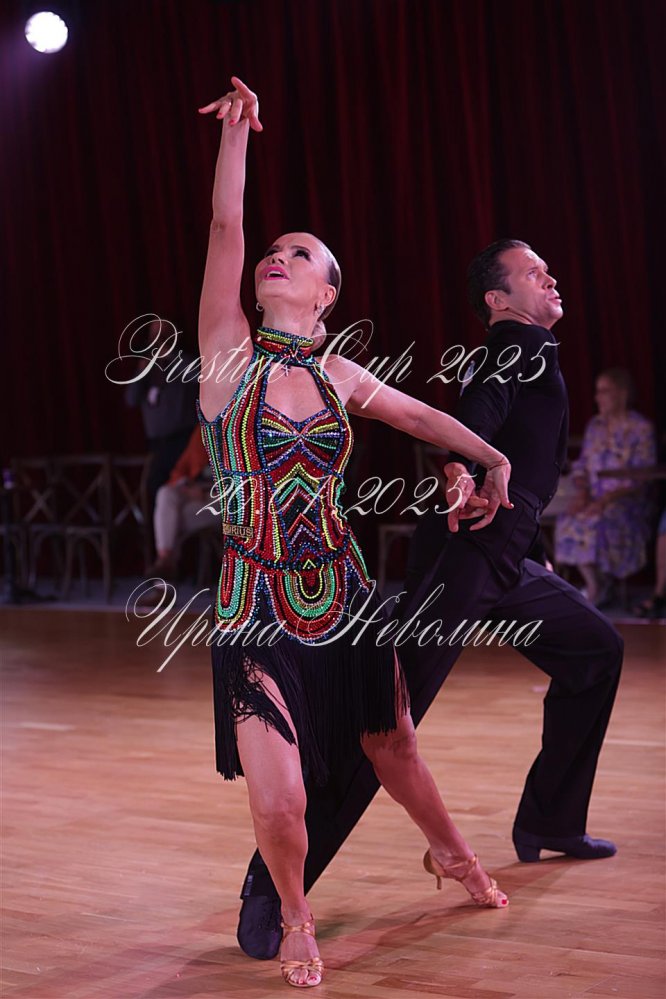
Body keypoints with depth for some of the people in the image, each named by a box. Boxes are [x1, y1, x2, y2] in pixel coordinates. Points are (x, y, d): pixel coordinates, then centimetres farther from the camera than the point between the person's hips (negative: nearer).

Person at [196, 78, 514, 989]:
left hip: (345, 598, 3)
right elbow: (226, 229, -14)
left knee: (394, 751, 17)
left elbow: (418, 414, 22)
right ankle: (294, 917, 19)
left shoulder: (340, 378, 4)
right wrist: (236, 132, -16)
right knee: (279, 804, -12)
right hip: (257, 609, -3)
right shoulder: (230, 354, -5)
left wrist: (493, 460, 29)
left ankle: (451, 853, 48)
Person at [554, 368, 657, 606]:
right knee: (568, 522, -25)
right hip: (594, 498, 5)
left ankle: (602, 588, -14)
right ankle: (593, 585, -14)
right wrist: (582, 492, -7)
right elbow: (581, 465, 15)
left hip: (628, 500, -5)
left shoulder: (641, 429, -4)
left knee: (600, 523, -34)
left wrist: (606, 499, -22)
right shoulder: (594, 425, 15)